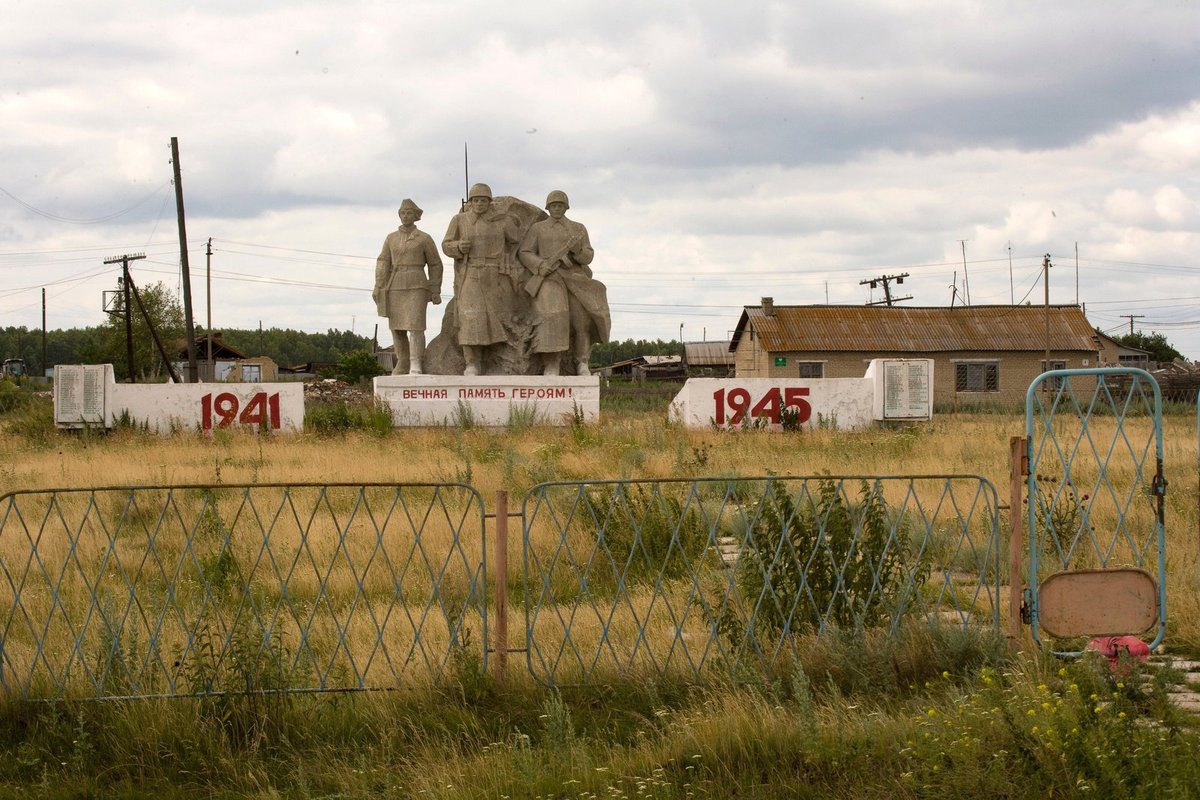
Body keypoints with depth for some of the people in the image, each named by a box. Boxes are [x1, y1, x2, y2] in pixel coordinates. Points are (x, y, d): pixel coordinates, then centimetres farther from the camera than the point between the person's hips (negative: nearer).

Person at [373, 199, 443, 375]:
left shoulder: (425, 239, 1)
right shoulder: (391, 238, 11)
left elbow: (435, 265, 5)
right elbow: (383, 264, 6)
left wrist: (436, 292, -1)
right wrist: (379, 288, -6)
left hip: (417, 287, -4)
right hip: (395, 288, 4)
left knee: (415, 325, -16)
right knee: (397, 328, 6)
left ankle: (416, 368, -17)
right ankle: (403, 365, 19)